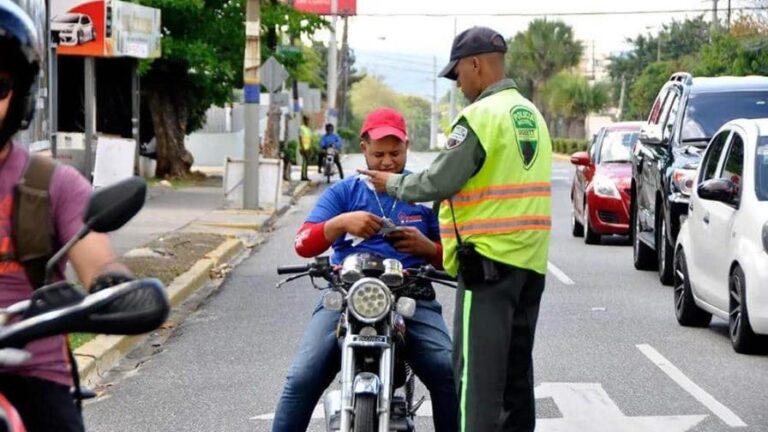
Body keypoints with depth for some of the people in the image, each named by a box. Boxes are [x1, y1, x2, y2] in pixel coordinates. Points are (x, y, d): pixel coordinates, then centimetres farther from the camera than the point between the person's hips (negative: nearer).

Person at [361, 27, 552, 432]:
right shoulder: (531, 114, 16)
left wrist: (393, 183, 3)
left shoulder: (480, 116, -12)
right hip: (531, 260, 9)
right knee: (516, 369, 14)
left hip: (489, 258, -9)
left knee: (478, 369, -7)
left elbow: (438, 182, -15)